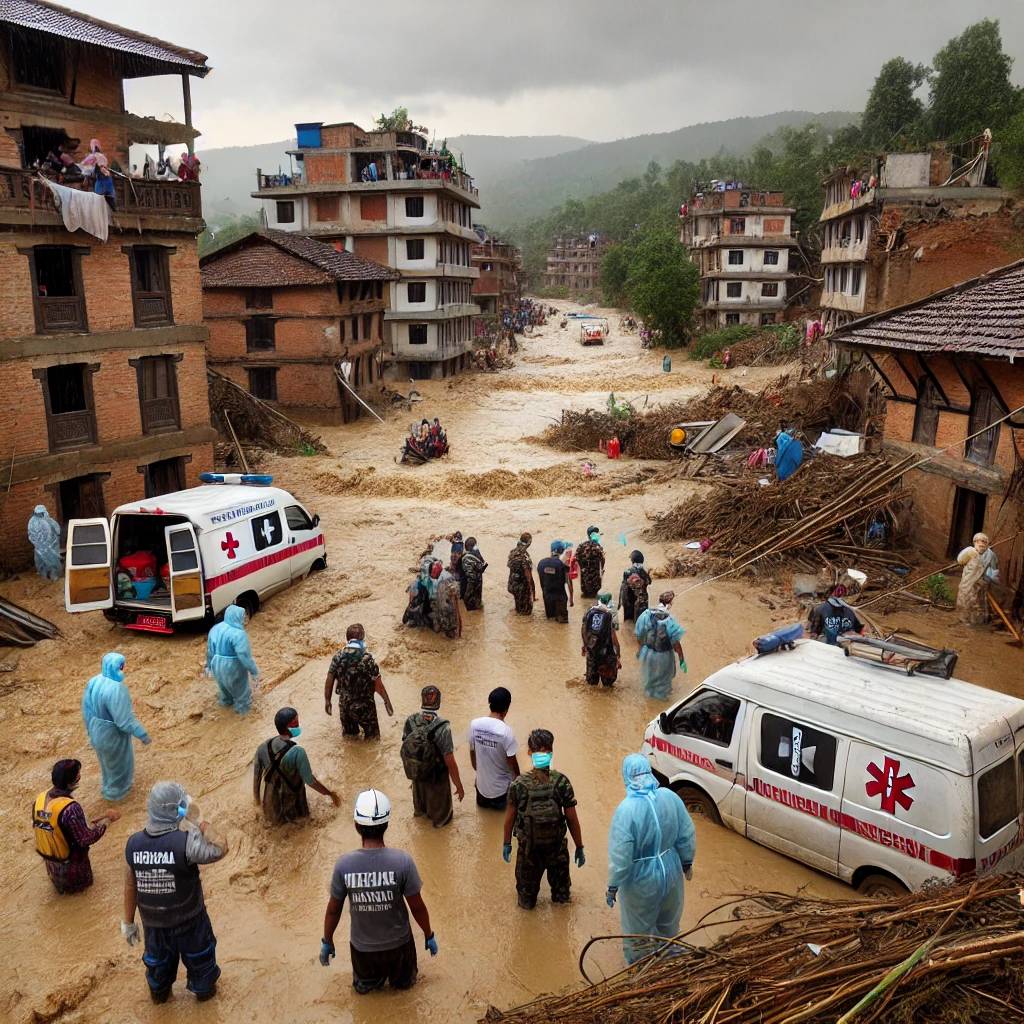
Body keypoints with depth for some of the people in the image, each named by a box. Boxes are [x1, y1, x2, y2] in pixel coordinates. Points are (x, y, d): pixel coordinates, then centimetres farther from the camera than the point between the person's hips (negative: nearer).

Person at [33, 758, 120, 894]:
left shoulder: (41, 798, -14)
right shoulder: (70, 808, -35)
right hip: (71, 866, -6)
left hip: (50, 863, 6)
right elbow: (86, 839, -28)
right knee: (80, 885, 23)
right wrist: (107, 819, -17)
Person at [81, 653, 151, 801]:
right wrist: (143, 735, -19)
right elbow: (125, 720, -31)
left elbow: (86, 710, 3)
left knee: (107, 761, 31)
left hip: (97, 732, 7)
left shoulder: (93, 682, -10)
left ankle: (109, 786, 54)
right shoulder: (116, 689, -35)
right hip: (113, 734, -7)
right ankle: (115, 791, 43)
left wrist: (91, 730, 18)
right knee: (118, 762, 21)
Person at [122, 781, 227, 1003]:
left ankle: (159, 991, 56)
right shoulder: (186, 843, -34)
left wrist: (128, 922, 7)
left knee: (158, 955, 32)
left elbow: (130, 885, -6)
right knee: (198, 952, 26)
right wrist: (199, 821, -15)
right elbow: (220, 849, -20)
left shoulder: (133, 844, -18)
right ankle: (203, 989, 49)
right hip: (188, 918, -3)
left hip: (152, 919, 4)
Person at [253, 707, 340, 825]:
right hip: (289, 811, -5)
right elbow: (310, 782, -23)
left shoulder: (263, 747, -12)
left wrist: (257, 800, 16)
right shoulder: (297, 752, -30)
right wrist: (330, 793, -8)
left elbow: (257, 775, 0)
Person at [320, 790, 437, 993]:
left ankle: (371, 980, 16)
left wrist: (327, 942, 9)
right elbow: (417, 907, -14)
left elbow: (333, 910, -9)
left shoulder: (344, 864, -22)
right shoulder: (402, 861, -25)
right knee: (404, 982, 29)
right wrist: (429, 936, 4)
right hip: (398, 942, 0)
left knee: (364, 986, 30)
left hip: (362, 945, 1)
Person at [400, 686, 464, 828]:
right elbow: (450, 763, -28)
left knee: (419, 792, 37)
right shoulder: (442, 727, -34)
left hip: (415, 773, 4)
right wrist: (459, 786, -14)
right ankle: (441, 819, 56)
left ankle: (419, 809, 66)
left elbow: (406, 749, -5)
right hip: (437, 777, -4)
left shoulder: (410, 721, -21)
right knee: (439, 799, 29)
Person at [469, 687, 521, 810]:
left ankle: (484, 800, 14)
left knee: (482, 803, 30)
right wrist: (518, 778, 3)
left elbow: (472, 753, 1)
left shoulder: (474, 724, -11)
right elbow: (512, 761, -16)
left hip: (482, 782, 4)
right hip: (502, 786, -4)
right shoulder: (506, 731, -25)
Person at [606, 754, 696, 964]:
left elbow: (620, 856, -23)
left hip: (641, 879, -5)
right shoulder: (670, 797, -14)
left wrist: (613, 886, -9)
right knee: (668, 923, 30)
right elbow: (687, 836, -2)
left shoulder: (626, 809, -29)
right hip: (670, 870, 5)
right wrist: (687, 862, 15)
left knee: (639, 931, 20)